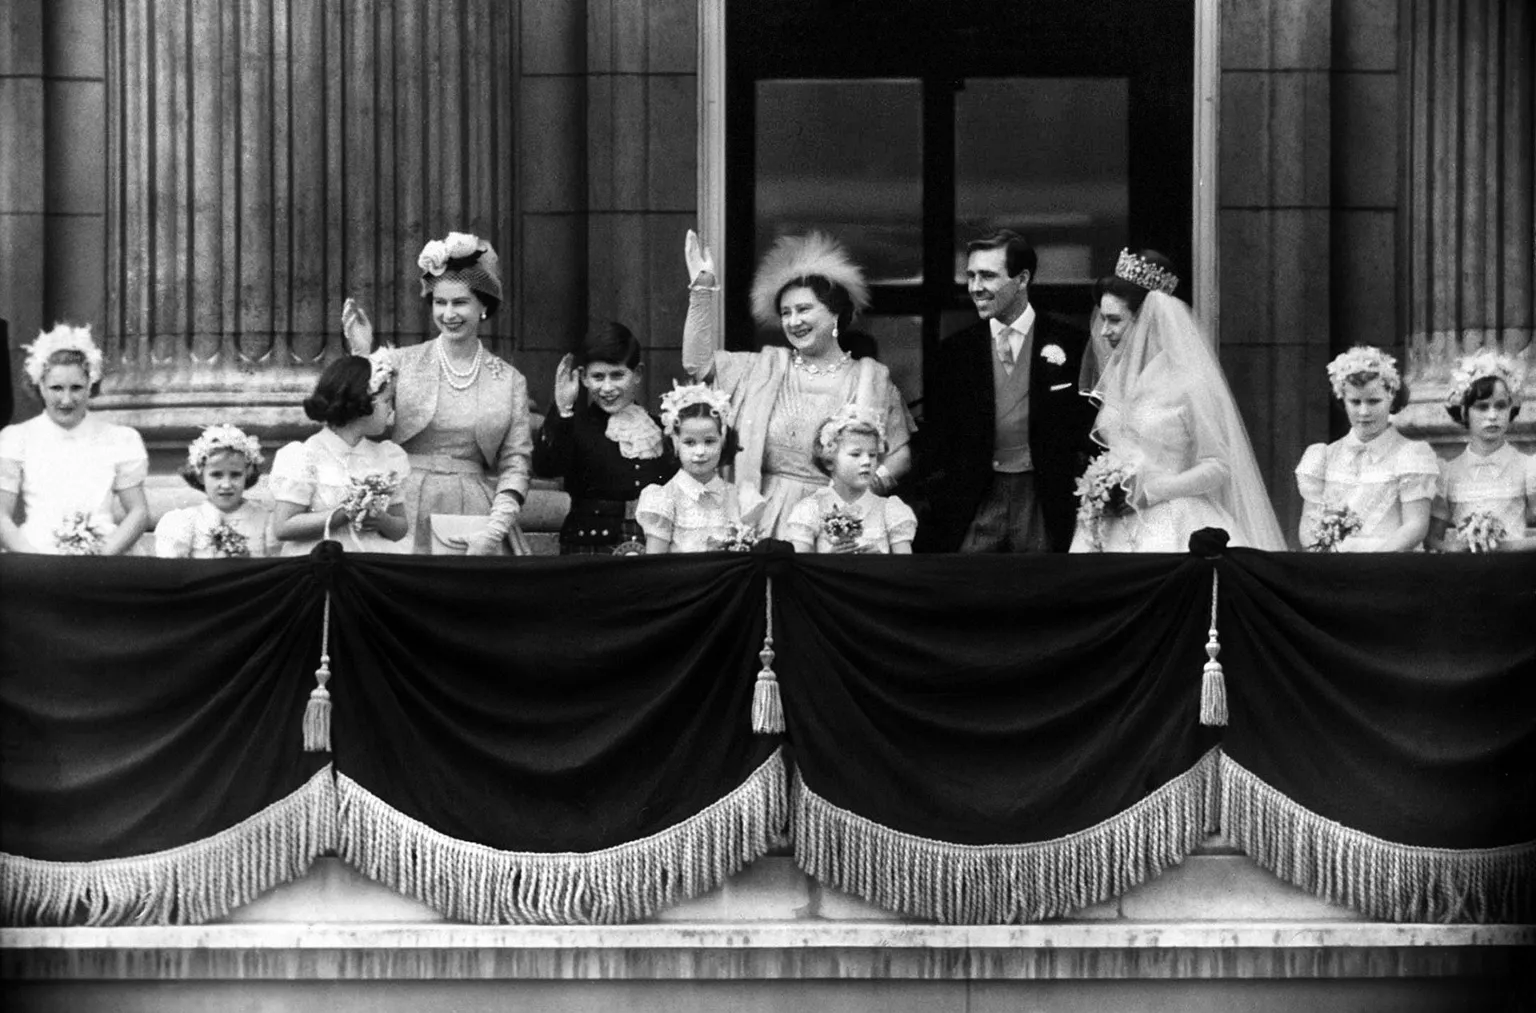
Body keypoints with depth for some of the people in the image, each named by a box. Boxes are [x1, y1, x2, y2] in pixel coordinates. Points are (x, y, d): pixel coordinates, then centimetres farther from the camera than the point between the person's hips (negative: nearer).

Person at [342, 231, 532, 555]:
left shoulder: (509, 380, 7)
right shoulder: (402, 363, 4)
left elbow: (515, 463, 3)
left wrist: (495, 530, -10)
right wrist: (361, 356, -8)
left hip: (475, 516, 1)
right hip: (408, 520, -1)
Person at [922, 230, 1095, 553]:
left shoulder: (1069, 343, 1)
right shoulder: (955, 351, 8)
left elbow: (1088, 427, 2)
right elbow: (937, 440, 10)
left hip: (1044, 502, -2)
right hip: (974, 503, 2)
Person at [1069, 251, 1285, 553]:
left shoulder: (1189, 382, -8)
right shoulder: (1116, 375, 11)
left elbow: (1218, 467, -8)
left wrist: (1149, 491, -15)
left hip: (1168, 529, -5)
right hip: (1112, 526, 5)